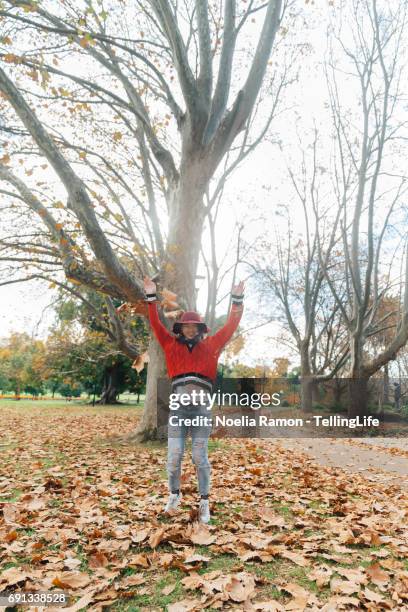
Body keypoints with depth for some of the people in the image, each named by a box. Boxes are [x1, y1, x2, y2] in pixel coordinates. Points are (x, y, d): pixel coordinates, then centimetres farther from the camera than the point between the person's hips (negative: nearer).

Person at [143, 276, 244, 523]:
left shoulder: (211, 346, 10)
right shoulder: (172, 345, 12)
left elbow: (231, 326, 8)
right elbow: (156, 324, 10)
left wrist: (237, 299, 4)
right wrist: (151, 297, 6)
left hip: (202, 408, -1)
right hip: (178, 407, 1)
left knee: (200, 457, 2)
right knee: (174, 456, 1)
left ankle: (204, 502, 14)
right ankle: (175, 495, 25)